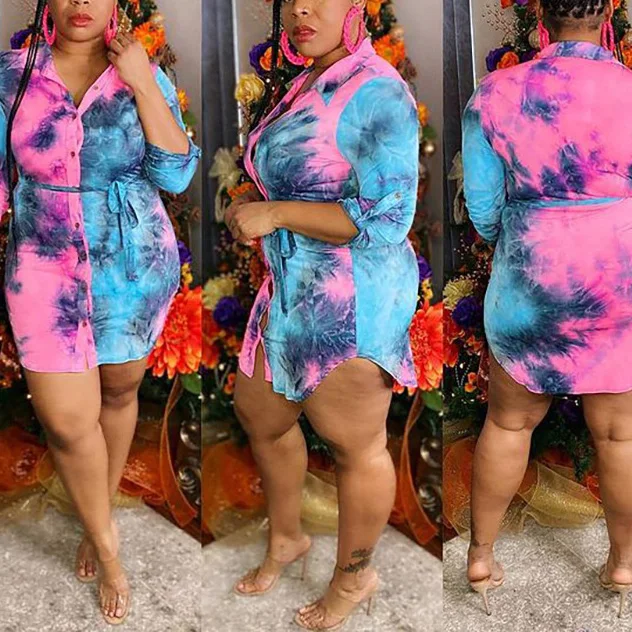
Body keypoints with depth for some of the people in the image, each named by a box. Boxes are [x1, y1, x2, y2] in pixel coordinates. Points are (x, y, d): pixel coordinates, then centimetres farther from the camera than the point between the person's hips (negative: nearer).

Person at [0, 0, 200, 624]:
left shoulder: (144, 75, -3)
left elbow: (176, 174, -12)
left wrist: (143, 85, -18)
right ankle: (107, 545, 23)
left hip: (136, 269, 1)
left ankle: (100, 513, 42)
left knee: (119, 390, 16)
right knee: (67, 420, -2)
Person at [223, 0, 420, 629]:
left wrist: (274, 214, -22)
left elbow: (386, 219, -24)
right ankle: (285, 538, 45)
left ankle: (354, 577, 31)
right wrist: (257, 209, 14)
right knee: (259, 415, 22)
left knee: (355, 446, 8)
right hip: (292, 295, 10)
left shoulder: (374, 93, -17)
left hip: (349, 305, -10)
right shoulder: (309, 85, 12)